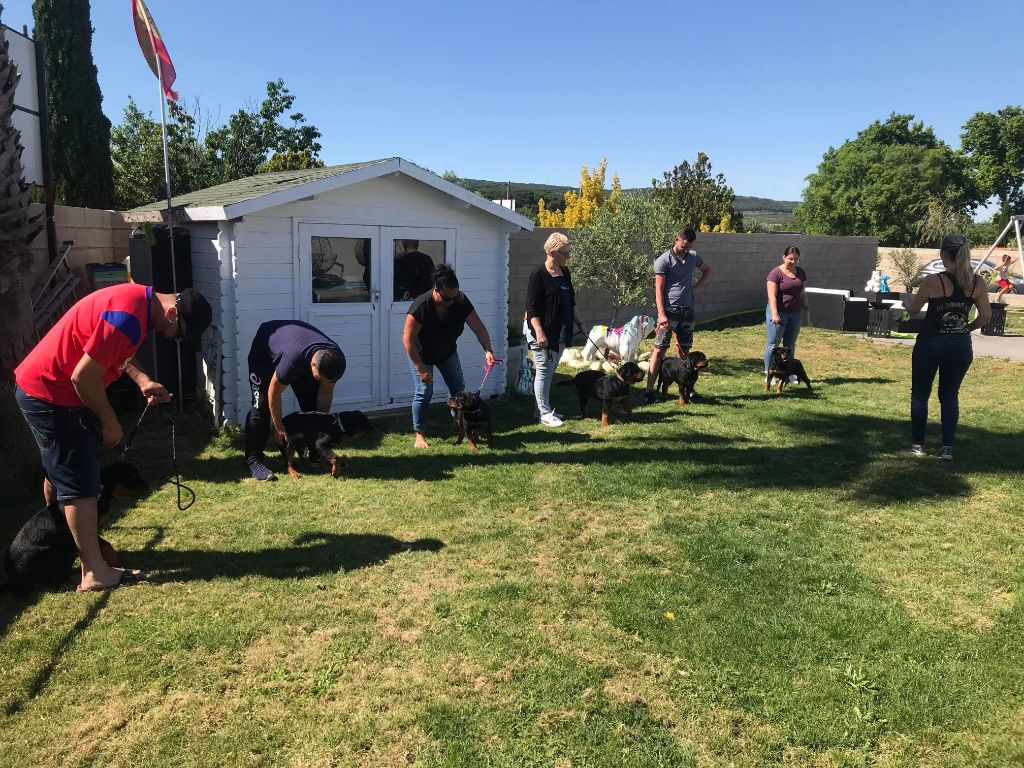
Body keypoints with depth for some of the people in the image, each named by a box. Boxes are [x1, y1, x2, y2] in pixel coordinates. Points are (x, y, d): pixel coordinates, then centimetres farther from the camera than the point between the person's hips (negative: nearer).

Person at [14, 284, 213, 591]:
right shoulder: (128, 317, -29)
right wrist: (110, 423, -14)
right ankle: (95, 573, 2)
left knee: (60, 471, 24)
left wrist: (142, 380, 5)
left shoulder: (139, 299, 3)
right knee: (80, 484, -5)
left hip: (42, 387, 10)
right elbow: (84, 376, -27)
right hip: (49, 396, -10)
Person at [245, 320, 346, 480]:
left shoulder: (335, 360, -30)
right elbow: (274, 393, -30)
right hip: (264, 350, -5)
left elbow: (326, 394, -13)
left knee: (311, 403, -4)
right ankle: (253, 460, -14)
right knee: (262, 403, -17)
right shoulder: (293, 359, -45)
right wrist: (279, 428, -20)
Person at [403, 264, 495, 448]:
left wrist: (488, 350, -37)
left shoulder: (461, 301, -23)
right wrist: (421, 369, -28)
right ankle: (420, 435, 3)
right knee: (424, 392, -9)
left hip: (447, 351, 5)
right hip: (422, 353, -5)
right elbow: (408, 339, -29)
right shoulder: (421, 306, -34)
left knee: (459, 388, 6)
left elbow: (479, 328, -20)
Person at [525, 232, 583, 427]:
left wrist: (577, 321, 21)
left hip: (559, 331, 8)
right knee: (544, 370, -2)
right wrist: (539, 332, -24)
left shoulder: (564, 272, 10)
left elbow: (570, 301, 22)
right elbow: (532, 308, -17)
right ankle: (544, 413, 6)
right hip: (542, 331, -8)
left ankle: (542, 408, 24)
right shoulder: (538, 275, -15)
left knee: (551, 370, 14)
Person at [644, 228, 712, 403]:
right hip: (669, 311, -6)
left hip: (687, 311, 6)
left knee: (684, 350, 12)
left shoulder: (693, 257, 9)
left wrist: (695, 287, 11)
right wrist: (662, 314, -20)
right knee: (659, 349, -8)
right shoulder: (663, 260, -7)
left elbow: (707, 270, 29)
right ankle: (649, 390, -9)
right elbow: (659, 289, -11)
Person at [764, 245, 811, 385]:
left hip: (796, 314, 6)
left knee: (790, 345, 11)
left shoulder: (800, 273, 10)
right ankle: (768, 374, 3)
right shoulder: (776, 273, -9)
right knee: (773, 344, -2)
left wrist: (806, 310, 15)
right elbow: (772, 295, -16)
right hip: (779, 313, -6)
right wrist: (774, 314, -26)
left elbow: (803, 293, 18)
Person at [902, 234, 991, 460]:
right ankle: (947, 448, 10)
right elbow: (986, 316, -1)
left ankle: (917, 445, 15)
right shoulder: (977, 283, -2)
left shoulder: (933, 281, -14)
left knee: (919, 394, 12)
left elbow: (912, 311, -4)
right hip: (961, 346, 4)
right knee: (950, 395, 15)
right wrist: (967, 328, 15)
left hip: (930, 344, -4)